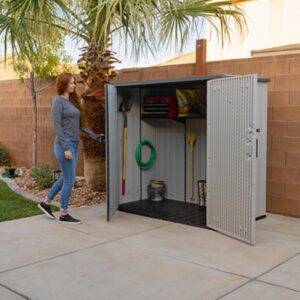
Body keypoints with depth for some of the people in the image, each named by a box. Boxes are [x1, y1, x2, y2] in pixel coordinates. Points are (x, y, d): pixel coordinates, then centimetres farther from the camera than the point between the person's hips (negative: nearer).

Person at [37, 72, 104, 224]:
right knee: (70, 180, -3)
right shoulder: (58, 101, -9)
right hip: (65, 145, -8)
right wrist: (66, 148, -19)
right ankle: (64, 214, 10)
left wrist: (95, 136, 13)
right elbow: (57, 126, -15)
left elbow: (79, 124, 18)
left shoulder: (72, 101, 16)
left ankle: (46, 202, 32)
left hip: (74, 144, 8)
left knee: (66, 178, 16)